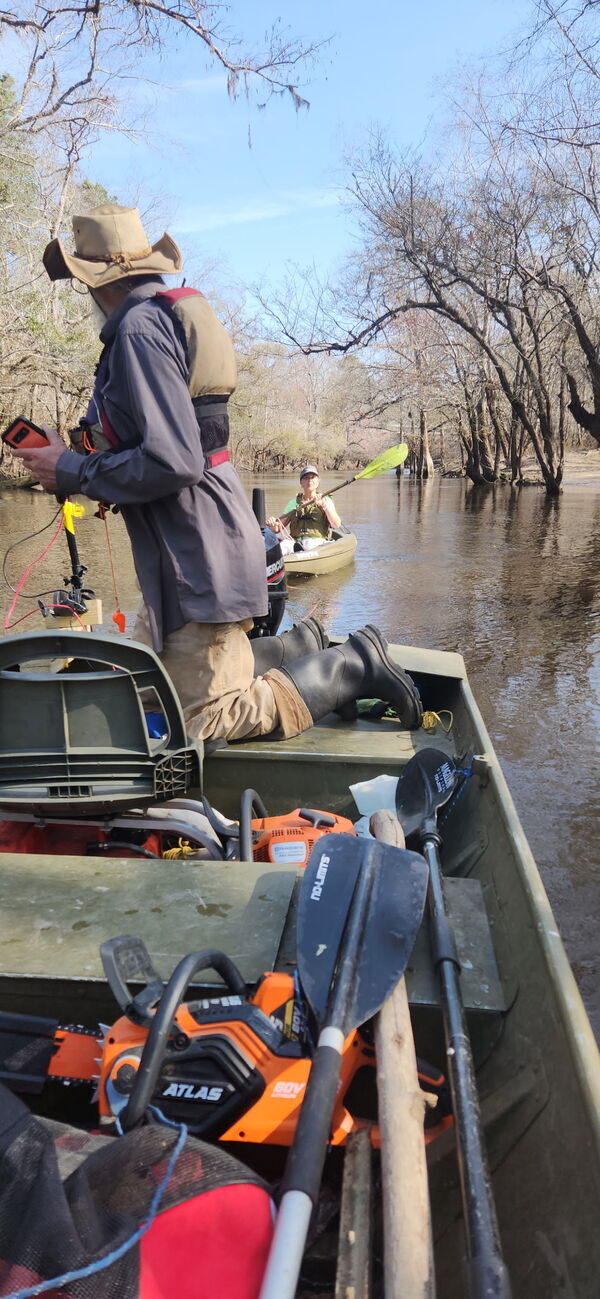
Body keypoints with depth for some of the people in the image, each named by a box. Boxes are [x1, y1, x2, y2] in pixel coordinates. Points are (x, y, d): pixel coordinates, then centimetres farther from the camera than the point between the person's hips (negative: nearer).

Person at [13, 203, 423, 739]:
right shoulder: (171, 313, 14)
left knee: (205, 720, -3)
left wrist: (72, 472, -12)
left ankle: (352, 667, 4)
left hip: (199, 557, -10)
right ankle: (301, 648, 23)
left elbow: (172, 463, -26)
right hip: (186, 552, 10)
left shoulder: (140, 326, -16)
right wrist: (76, 458, 13)